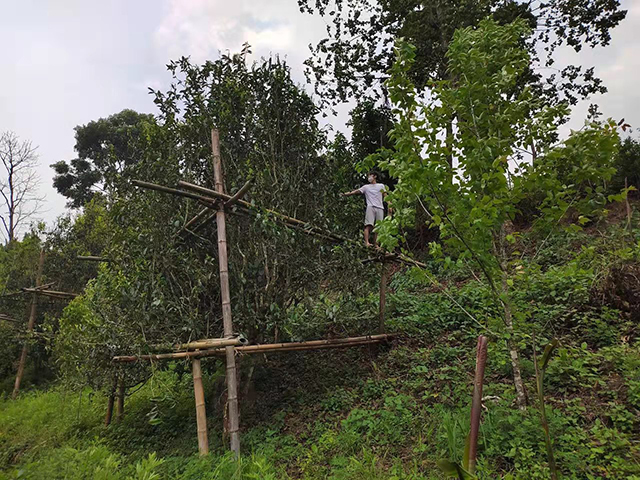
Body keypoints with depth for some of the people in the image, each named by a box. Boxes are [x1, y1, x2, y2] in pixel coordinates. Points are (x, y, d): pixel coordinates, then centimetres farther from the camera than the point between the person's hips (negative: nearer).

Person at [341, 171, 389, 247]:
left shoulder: (381, 186, 23)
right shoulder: (366, 187, 22)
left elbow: (385, 196, 17)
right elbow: (357, 191, 11)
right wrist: (346, 194, -4)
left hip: (380, 208, 1)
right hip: (370, 207, -1)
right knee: (368, 225, -17)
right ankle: (366, 242, -26)